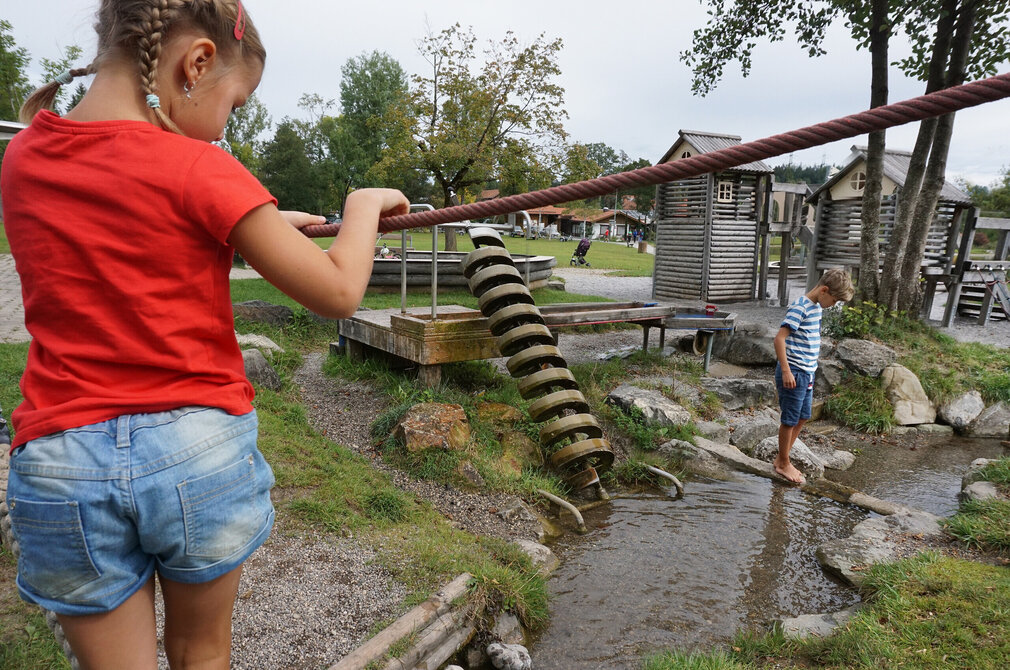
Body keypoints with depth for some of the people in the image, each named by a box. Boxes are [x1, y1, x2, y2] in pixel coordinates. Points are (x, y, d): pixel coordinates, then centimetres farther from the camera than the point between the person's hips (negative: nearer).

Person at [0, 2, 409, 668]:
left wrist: (264, 227, 17)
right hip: (201, 451, -3)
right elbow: (339, 292, -14)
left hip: (60, 465, 4)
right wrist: (364, 204, 3)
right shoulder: (200, 170, -14)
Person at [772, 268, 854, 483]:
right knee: (790, 420, 2)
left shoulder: (816, 307, 11)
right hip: (794, 373, -9)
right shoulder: (800, 307, -17)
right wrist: (786, 371, -22)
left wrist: (810, 370, 19)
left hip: (807, 373, 9)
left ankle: (782, 459, 27)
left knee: (802, 418, 16)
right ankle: (783, 464, 17)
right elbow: (780, 338, -22)